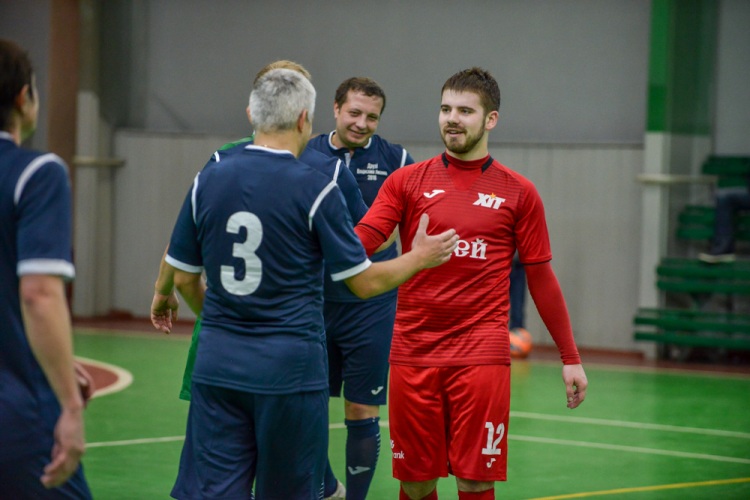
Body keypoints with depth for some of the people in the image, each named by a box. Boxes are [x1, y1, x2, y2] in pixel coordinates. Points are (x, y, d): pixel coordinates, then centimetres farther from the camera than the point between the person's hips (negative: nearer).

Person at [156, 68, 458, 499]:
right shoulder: (316, 189, -9)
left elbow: (185, 278, 10)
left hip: (218, 363, 3)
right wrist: (420, 257, 13)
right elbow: (365, 282, -5)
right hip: (289, 366, -3)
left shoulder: (208, 181, 3)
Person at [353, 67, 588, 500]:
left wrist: (571, 357, 8)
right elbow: (359, 242, -4)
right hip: (413, 356, 1)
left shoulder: (518, 193, 5)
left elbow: (540, 277, 9)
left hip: (481, 357, -1)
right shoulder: (407, 181, 6)